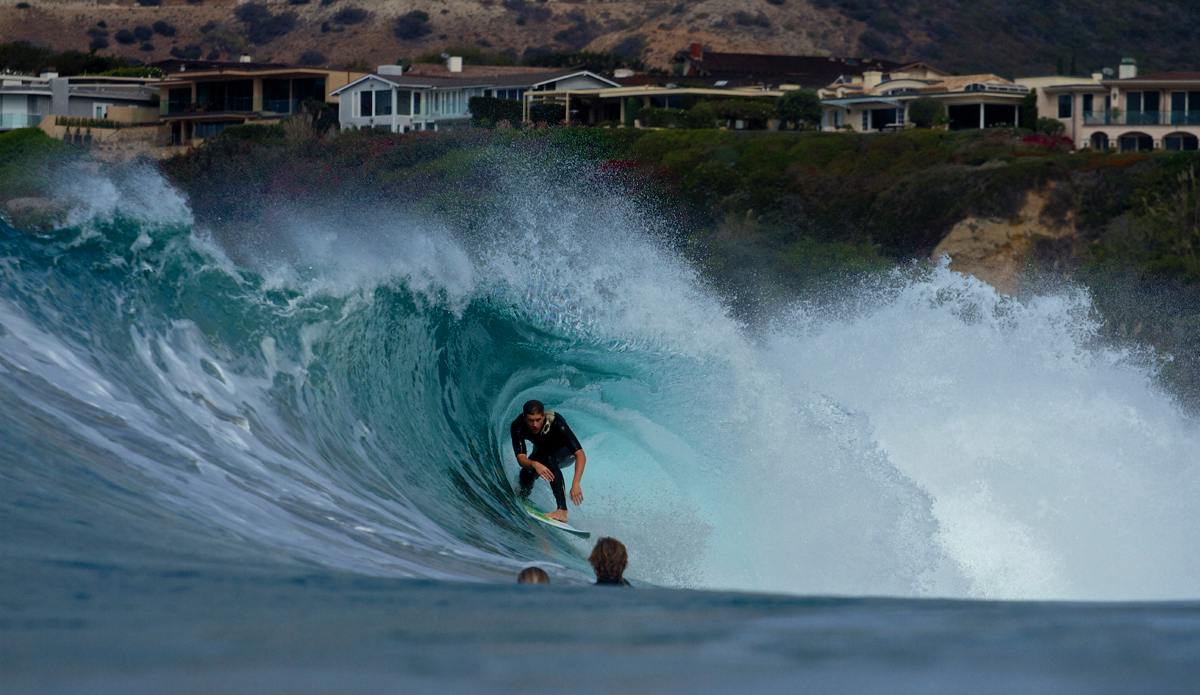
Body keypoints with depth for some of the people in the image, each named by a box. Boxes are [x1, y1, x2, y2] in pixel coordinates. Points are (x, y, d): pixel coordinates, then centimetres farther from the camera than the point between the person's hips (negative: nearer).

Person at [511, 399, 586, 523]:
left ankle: (562, 511, -43)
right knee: (526, 475, -19)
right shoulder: (518, 427, -31)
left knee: (549, 459, -35)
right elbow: (521, 458, -37)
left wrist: (575, 484, -57)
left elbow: (580, 455, -44)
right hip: (541, 452, 4)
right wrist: (534, 464, -60)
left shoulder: (556, 423, -40)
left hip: (565, 454, -4)